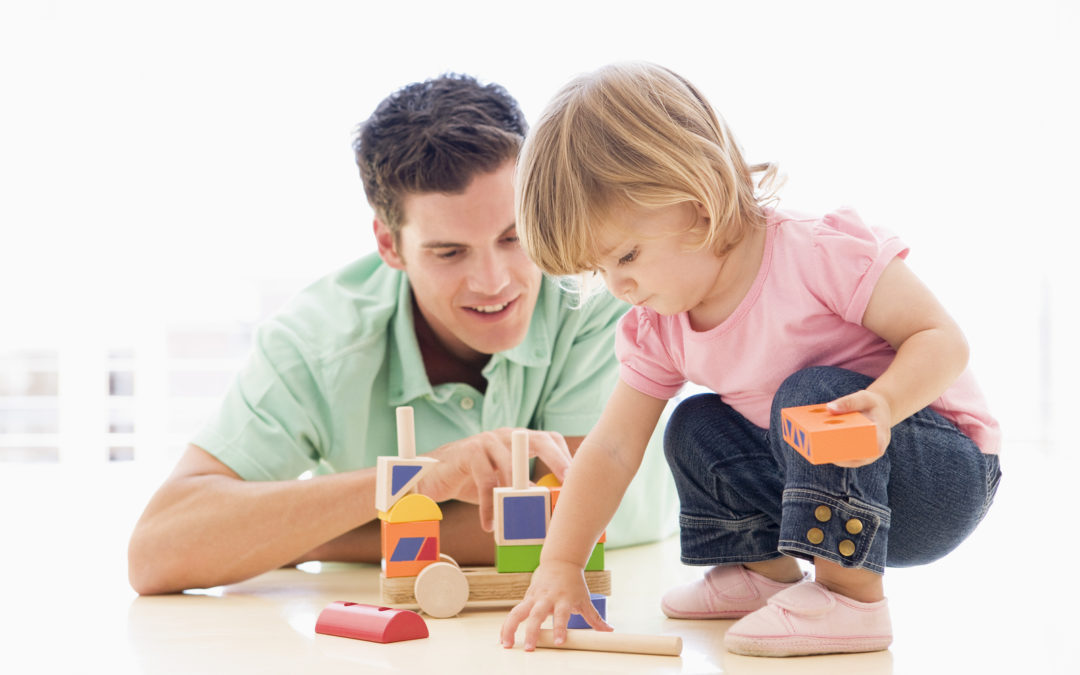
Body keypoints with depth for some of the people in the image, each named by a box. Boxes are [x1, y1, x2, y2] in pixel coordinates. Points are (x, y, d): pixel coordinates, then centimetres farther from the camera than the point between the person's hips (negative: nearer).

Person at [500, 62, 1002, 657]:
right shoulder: (658, 330, -3)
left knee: (814, 391, -31)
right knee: (695, 429, -2)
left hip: (946, 479, -7)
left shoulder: (819, 254, -25)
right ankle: (766, 566, 10)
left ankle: (850, 595, -26)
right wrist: (559, 566, -11)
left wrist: (883, 402, -43)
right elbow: (611, 450, -3)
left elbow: (942, 338, -23)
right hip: (819, 475, 7)